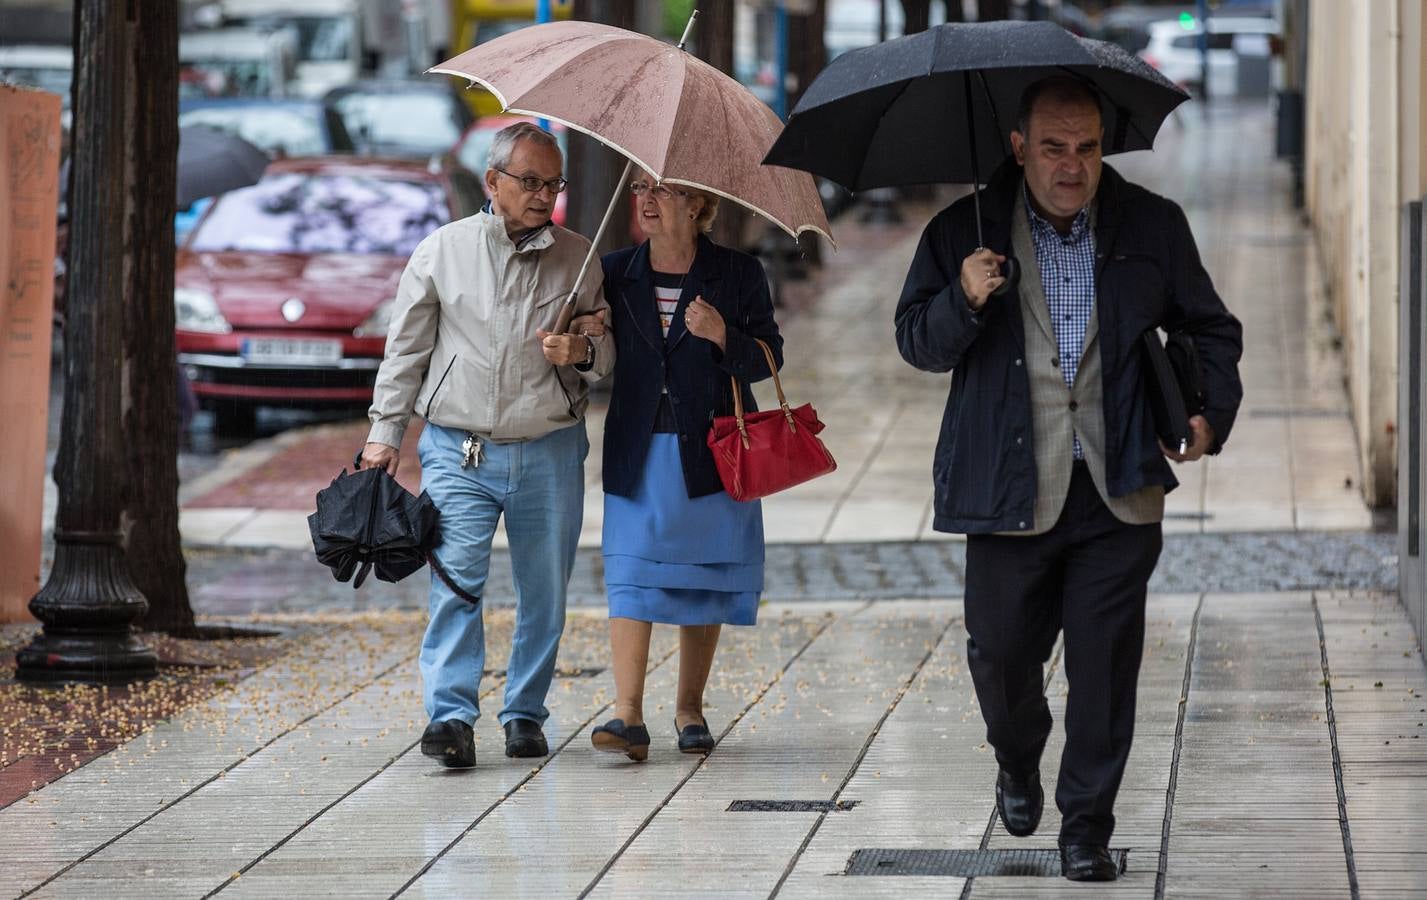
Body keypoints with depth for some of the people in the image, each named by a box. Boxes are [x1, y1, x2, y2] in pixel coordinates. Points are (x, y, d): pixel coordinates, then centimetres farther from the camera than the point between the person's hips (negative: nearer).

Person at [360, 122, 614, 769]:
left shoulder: (578, 259, 7)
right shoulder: (442, 252, 3)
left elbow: (608, 352, 13)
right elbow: (406, 349, 10)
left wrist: (582, 353, -10)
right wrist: (385, 431, 6)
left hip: (550, 453, 2)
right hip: (458, 448, -2)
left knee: (544, 593, 6)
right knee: (455, 582, -14)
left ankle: (525, 714, 18)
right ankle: (451, 716, -18)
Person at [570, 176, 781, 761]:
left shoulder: (738, 275, 0)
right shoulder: (615, 274, 7)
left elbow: (768, 359, -1)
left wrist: (721, 335, -19)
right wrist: (582, 340, -11)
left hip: (710, 451, -1)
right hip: (638, 455, 1)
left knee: (704, 577, 5)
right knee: (631, 575, -10)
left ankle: (690, 709, 18)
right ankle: (628, 714, -16)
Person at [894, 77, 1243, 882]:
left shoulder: (1153, 227, 4)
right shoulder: (966, 232, 0)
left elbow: (1209, 328, 16)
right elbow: (917, 342, 0)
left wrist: (1212, 410, -1)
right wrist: (962, 301, -20)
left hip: (1119, 491, 0)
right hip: (1011, 490, 0)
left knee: (1105, 664, -2)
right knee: (1000, 653, 6)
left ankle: (1087, 827, 11)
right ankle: (1019, 767, 38)